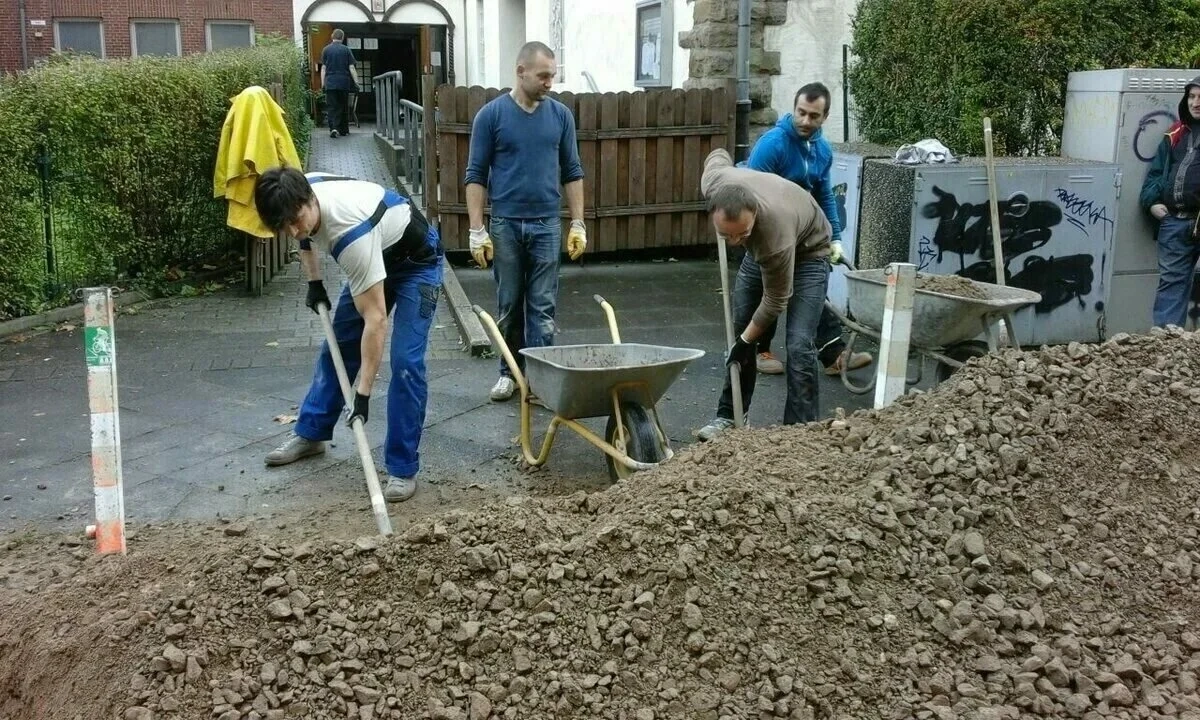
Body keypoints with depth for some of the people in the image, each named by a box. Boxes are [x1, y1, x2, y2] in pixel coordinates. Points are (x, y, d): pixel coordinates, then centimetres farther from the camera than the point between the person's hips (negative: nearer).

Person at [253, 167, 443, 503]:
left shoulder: (351, 231, -42)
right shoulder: (297, 193, -20)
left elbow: (375, 319, -40)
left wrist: (363, 393, -38)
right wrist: (314, 282, 6)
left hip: (416, 261, -8)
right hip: (374, 259, 8)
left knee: (405, 361, -18)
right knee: (337, 345, 13)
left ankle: (403, 469, -9)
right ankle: (311, 433, 30)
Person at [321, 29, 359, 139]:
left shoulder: (326, 50, 3)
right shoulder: (346, 50, 1)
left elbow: (323, 68, 3)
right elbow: (351, 67, -1)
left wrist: (323, 83, 7)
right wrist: (356, 82, 3)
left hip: (330, 82, 0)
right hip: (344, 82, 0)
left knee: (331, 107, -2)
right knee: (343, 106, 11)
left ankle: (333, 128, -20)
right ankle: (343, 130, 16)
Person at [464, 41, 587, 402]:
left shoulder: (561, 115, 4)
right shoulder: (491, 114, -3)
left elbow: (572, 172, 8)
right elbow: (476, 175, -3)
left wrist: (578, 225, 2)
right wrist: (477, 231, -9)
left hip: (546, 225, 1)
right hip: (505, 224, -1)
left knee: (543, 306, 1)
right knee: (509, 305, 8)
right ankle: (509, 372, 21)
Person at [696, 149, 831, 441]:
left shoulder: (774, 228, -44)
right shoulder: (712, 183, -32)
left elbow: (775, 300, -28)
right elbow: (719, 154, -5)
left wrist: (746, 341, -15)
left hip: (806, 251, -6)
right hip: (760, 248, 6)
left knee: (799, 345, -15)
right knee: (739, 328, 6)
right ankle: (729, 415, 17)